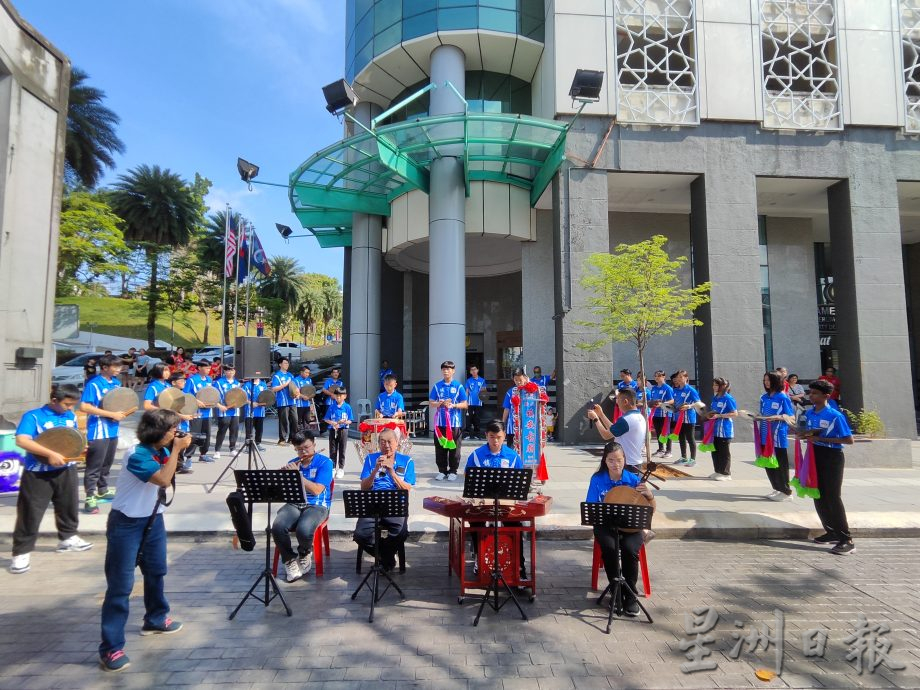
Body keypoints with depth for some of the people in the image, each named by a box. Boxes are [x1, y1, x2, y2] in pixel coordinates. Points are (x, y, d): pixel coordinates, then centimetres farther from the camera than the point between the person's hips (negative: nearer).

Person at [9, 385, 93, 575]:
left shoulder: (71, 417, 5)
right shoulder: (33, 416, -14)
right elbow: (22, 440, -27)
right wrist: (51, 454, -34)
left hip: (66, 470, 6)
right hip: (38, 472, -6)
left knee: (69, 505, 18)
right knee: (30, 512, 0)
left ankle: (67, 537, 38)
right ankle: (21, 552, 13)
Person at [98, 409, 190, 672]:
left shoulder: (162, 451, -2)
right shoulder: (138, 456, -25)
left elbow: (171, 473, 10)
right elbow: (164, 479, -33)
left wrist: (179, 452, -5)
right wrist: (176, 450, -28)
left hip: (153, 519, 8)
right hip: (127, 524, -8)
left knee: (156, 571, 20)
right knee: (120, 584, -3)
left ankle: (155, 620, 39)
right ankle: (111, 647, 5)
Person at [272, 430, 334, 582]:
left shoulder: (325, 462, -4)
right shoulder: (292, 464, 10)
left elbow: (317, 490, -15)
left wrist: (297, 474, -16)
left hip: (317, 505, -4)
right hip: (294, 504, 4)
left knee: (304, 530, -33)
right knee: (278, 527, -27)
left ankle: (305, 554, 5)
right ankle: (290, 559, 1)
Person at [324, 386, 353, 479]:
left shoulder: (347, 407, -4)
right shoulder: (331, 406, -1)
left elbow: (350, 421, -1)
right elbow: (326, 419, 2)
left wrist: (344, 422, -21)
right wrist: (333, 423, -16)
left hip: (343, 430, -1)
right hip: (333, 430, 1)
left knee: (342, 450, 6)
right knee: (333, 450, 8)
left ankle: (341, 468, 17)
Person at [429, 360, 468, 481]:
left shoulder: (459, 386, 1)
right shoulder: (437, 386, 7)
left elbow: (464, 404, 0)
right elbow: (431, 403, 7)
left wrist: (453, 405, -16)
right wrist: (440, 403, -13)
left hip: (455, 422, -2)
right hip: (440, 422, 2)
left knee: (454, 448, 3)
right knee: (440, 448, 6)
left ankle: (453, 471, 15)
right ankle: (442, 470, 19)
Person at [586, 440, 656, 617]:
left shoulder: (633, 479, -4)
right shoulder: (597, 479, -4)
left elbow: (651, 510, -1)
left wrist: (649, 495, -21)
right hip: (605, 525, 0)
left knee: (629, 549, -29)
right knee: (609, 548, -29)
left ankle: (631, 595, -7)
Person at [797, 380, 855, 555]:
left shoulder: (835, 415, -14)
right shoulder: (809, 413, 6)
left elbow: (849, 440, -14)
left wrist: (822, 439, -20)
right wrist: (805, 434, -5)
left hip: (832, 457, -7)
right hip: (815, 456, 7)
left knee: (832, 497, -7)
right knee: (818, 497, 11)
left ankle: (846, 540, -1)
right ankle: (832, 532, 25)